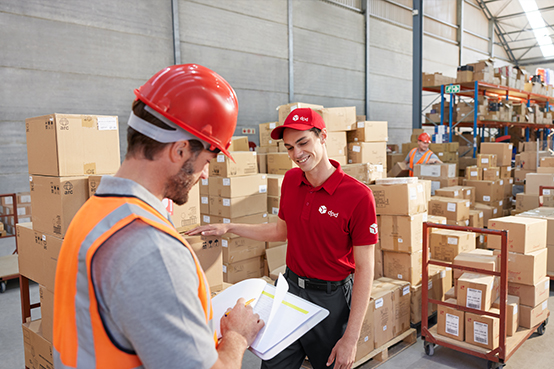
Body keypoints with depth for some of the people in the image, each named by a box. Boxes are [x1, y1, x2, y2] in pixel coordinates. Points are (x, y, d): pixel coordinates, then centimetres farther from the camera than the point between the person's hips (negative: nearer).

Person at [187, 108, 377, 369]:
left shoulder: (358, 196, -20)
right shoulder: (291, 180, 0)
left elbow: (364, 269, -16)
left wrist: (351, 338, -16)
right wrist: (229, 228, 9)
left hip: (330, 298, -5)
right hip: (290, 287, 5)